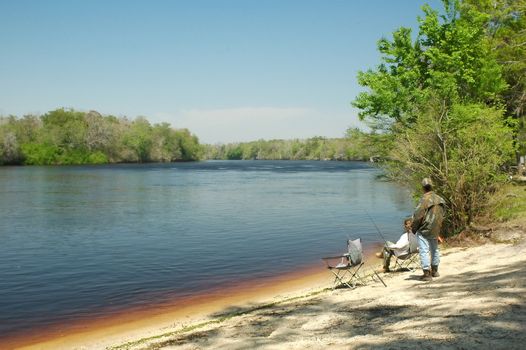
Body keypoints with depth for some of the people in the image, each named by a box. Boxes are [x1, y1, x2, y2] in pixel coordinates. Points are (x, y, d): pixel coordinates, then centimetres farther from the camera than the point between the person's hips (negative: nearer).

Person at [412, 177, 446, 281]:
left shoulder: (424, 199, -20)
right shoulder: (440, 199, 2)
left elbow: (417, 216, -18)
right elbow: (442, 215, 11)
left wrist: (414, 228, -3)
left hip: (424, 230, -7)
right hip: (435, 230, 7)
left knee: (424, 251, -4)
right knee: (434, 249, 21)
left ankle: (427, 273, -7)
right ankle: (434, 271, 34)